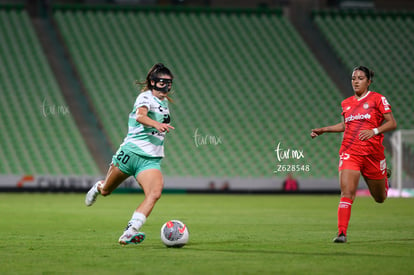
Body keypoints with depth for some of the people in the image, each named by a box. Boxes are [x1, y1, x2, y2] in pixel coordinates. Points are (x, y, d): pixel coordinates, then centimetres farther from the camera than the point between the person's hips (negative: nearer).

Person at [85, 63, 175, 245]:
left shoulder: (164, 101, 15)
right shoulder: (146, 97, -10)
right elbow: (140, 116, -34)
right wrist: (157, 125, -50)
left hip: (151, 160, 5)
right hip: (130, 152, -5)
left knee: (154, 194, -23)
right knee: (106, 191, 13)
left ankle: (129, 233, -32)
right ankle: (98, 187, 52)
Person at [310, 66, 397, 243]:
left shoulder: (377, 99, -2)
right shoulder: (346, 103, 10)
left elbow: (392, 123, -5)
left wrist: (374, 131, -20)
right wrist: (324, 130, 18)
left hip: (373, 153, -2)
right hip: (349, 153, 2)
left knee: (380, 198, 16)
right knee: (346, 192, -19)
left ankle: (384, 177, 51)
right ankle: (342, 233, -22)